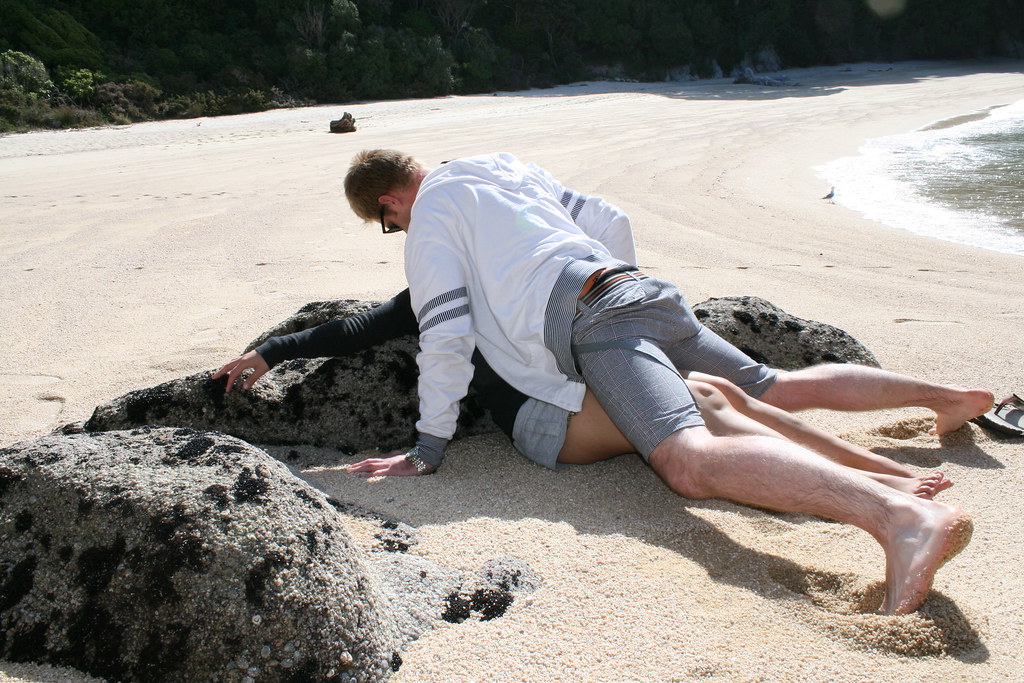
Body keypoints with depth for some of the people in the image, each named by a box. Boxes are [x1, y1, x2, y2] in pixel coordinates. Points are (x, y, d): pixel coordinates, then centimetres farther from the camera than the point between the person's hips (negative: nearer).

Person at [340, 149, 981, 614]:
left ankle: (903, 515, -49)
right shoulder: (505, 164, 29)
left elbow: (446, 337, -1)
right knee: (775, 391, 23)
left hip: (597, 322, -8)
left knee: (691, 462, -29)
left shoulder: (431, 212, 8)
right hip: (650, 290, 8)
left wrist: (428, 447, 5)